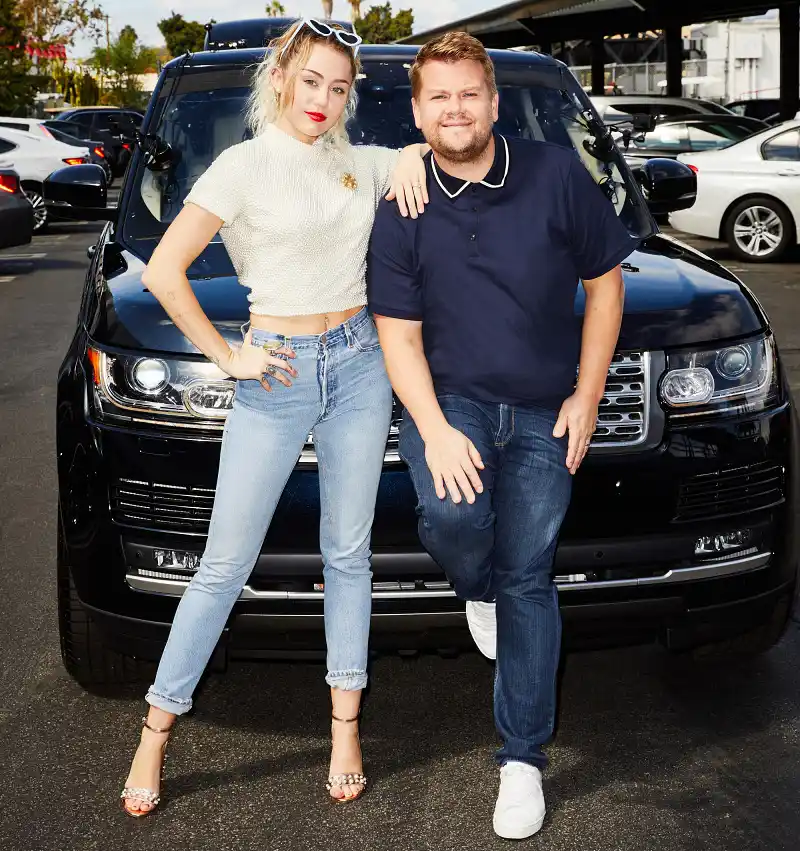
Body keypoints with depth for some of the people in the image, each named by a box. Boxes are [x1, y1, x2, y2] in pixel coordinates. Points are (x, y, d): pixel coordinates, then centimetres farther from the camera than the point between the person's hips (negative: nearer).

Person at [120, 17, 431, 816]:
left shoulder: (355, 162, 8)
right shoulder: (245, 165, -6)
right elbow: (163, 271, -12)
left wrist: (413, 158, 2)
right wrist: (225, 357, -9)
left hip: (358, 366, 5)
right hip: (277, 376, -4)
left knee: (347, 553, 10)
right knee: (225, 563, 0)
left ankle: (346, 728, 22)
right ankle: (155, 732, 14)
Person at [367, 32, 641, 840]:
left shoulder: (557, 175, -5)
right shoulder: (402, 212, -3)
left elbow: (604, 283, 3)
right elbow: (399, 334, -4)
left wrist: (587, 395, -1)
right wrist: (435, 429, -17)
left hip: (543, 411, 0)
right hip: (448, 398, 0)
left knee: (527, 575, 0)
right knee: (453, 513, -29)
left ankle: (523, 759, 13)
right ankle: (479, 590, 11)